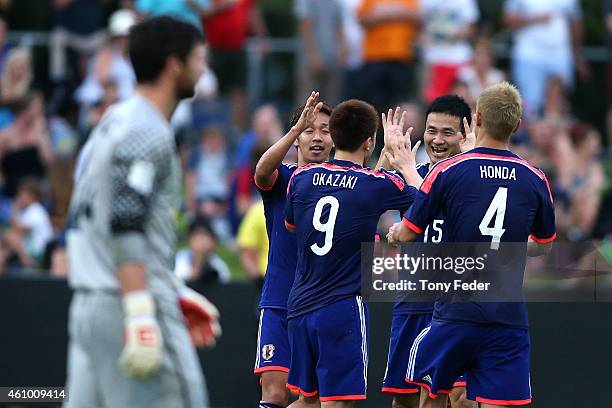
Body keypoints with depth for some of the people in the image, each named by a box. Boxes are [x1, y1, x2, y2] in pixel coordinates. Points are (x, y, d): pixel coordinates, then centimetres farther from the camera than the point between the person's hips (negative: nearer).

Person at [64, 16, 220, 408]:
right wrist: (141, 318, -26)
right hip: (126, 303, -10)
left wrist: (178, 293, 28)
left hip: (89, 303, 10)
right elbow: (125, 229, -21)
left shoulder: (115, 122, 18)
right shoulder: (148, 133, -12)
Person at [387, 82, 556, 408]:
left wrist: (394, 234, 24)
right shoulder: (535, 179, 4)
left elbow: (407, 234, 0)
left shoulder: (447, 171, -6)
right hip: (509, 319, 2)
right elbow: (544, 244, 20)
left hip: (456, 311, -2)